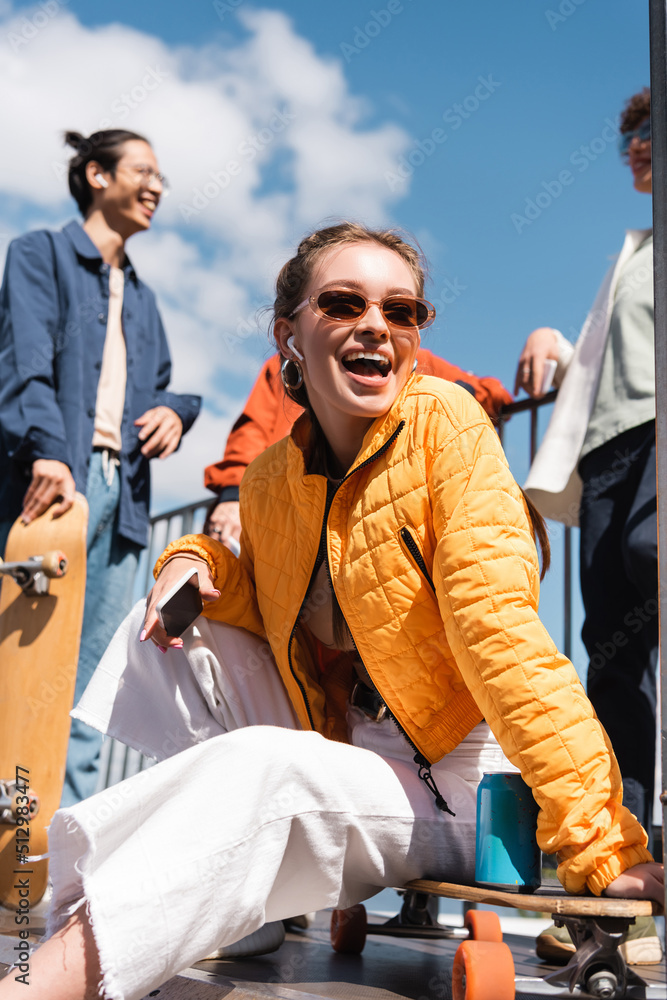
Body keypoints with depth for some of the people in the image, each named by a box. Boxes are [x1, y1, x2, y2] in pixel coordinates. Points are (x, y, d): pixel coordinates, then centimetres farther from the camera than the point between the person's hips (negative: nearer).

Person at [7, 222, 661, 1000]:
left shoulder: (443, 423, -14)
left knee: (258, 764, -32)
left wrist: (599, 842, -26)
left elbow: (497, 626, -21)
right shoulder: (267, 482, 1)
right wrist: (198, 562, -5)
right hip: (329, 749, 6)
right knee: (165, 629, 0)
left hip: (446, 789, -6)